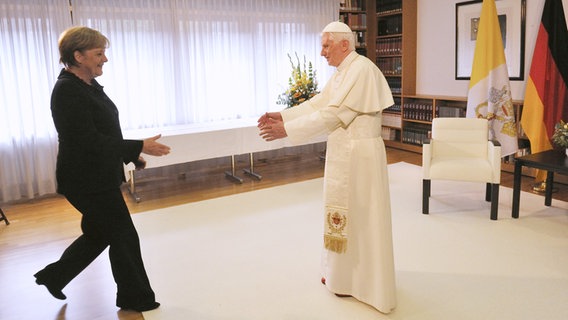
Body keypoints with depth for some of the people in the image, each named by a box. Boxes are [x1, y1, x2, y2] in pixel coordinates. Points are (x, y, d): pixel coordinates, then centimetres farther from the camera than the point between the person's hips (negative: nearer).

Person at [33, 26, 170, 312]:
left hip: (98, 177, 9)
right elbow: (88, 141, -26)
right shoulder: (67, 91, -20)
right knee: (123, 236, 3)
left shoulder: (88, 86, 8)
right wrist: (139, 147, -24)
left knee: (98, 233, 21)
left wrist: (130, 156, 12)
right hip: (87, 181, -9)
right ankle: (136, 297, 23)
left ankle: (54, 276, 40)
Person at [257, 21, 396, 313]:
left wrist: (287, 130, -23)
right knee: (347, 214, 17)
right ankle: (345, 274, 32)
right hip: (345, 153, 10)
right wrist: (282, 115, 0)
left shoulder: (361, 70, -18)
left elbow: (332, 114, -23)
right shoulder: (343, 72, 13)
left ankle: (364, 282, 20)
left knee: (361, 217, 3)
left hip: (359, 154, -10)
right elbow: (317, 103, 11)